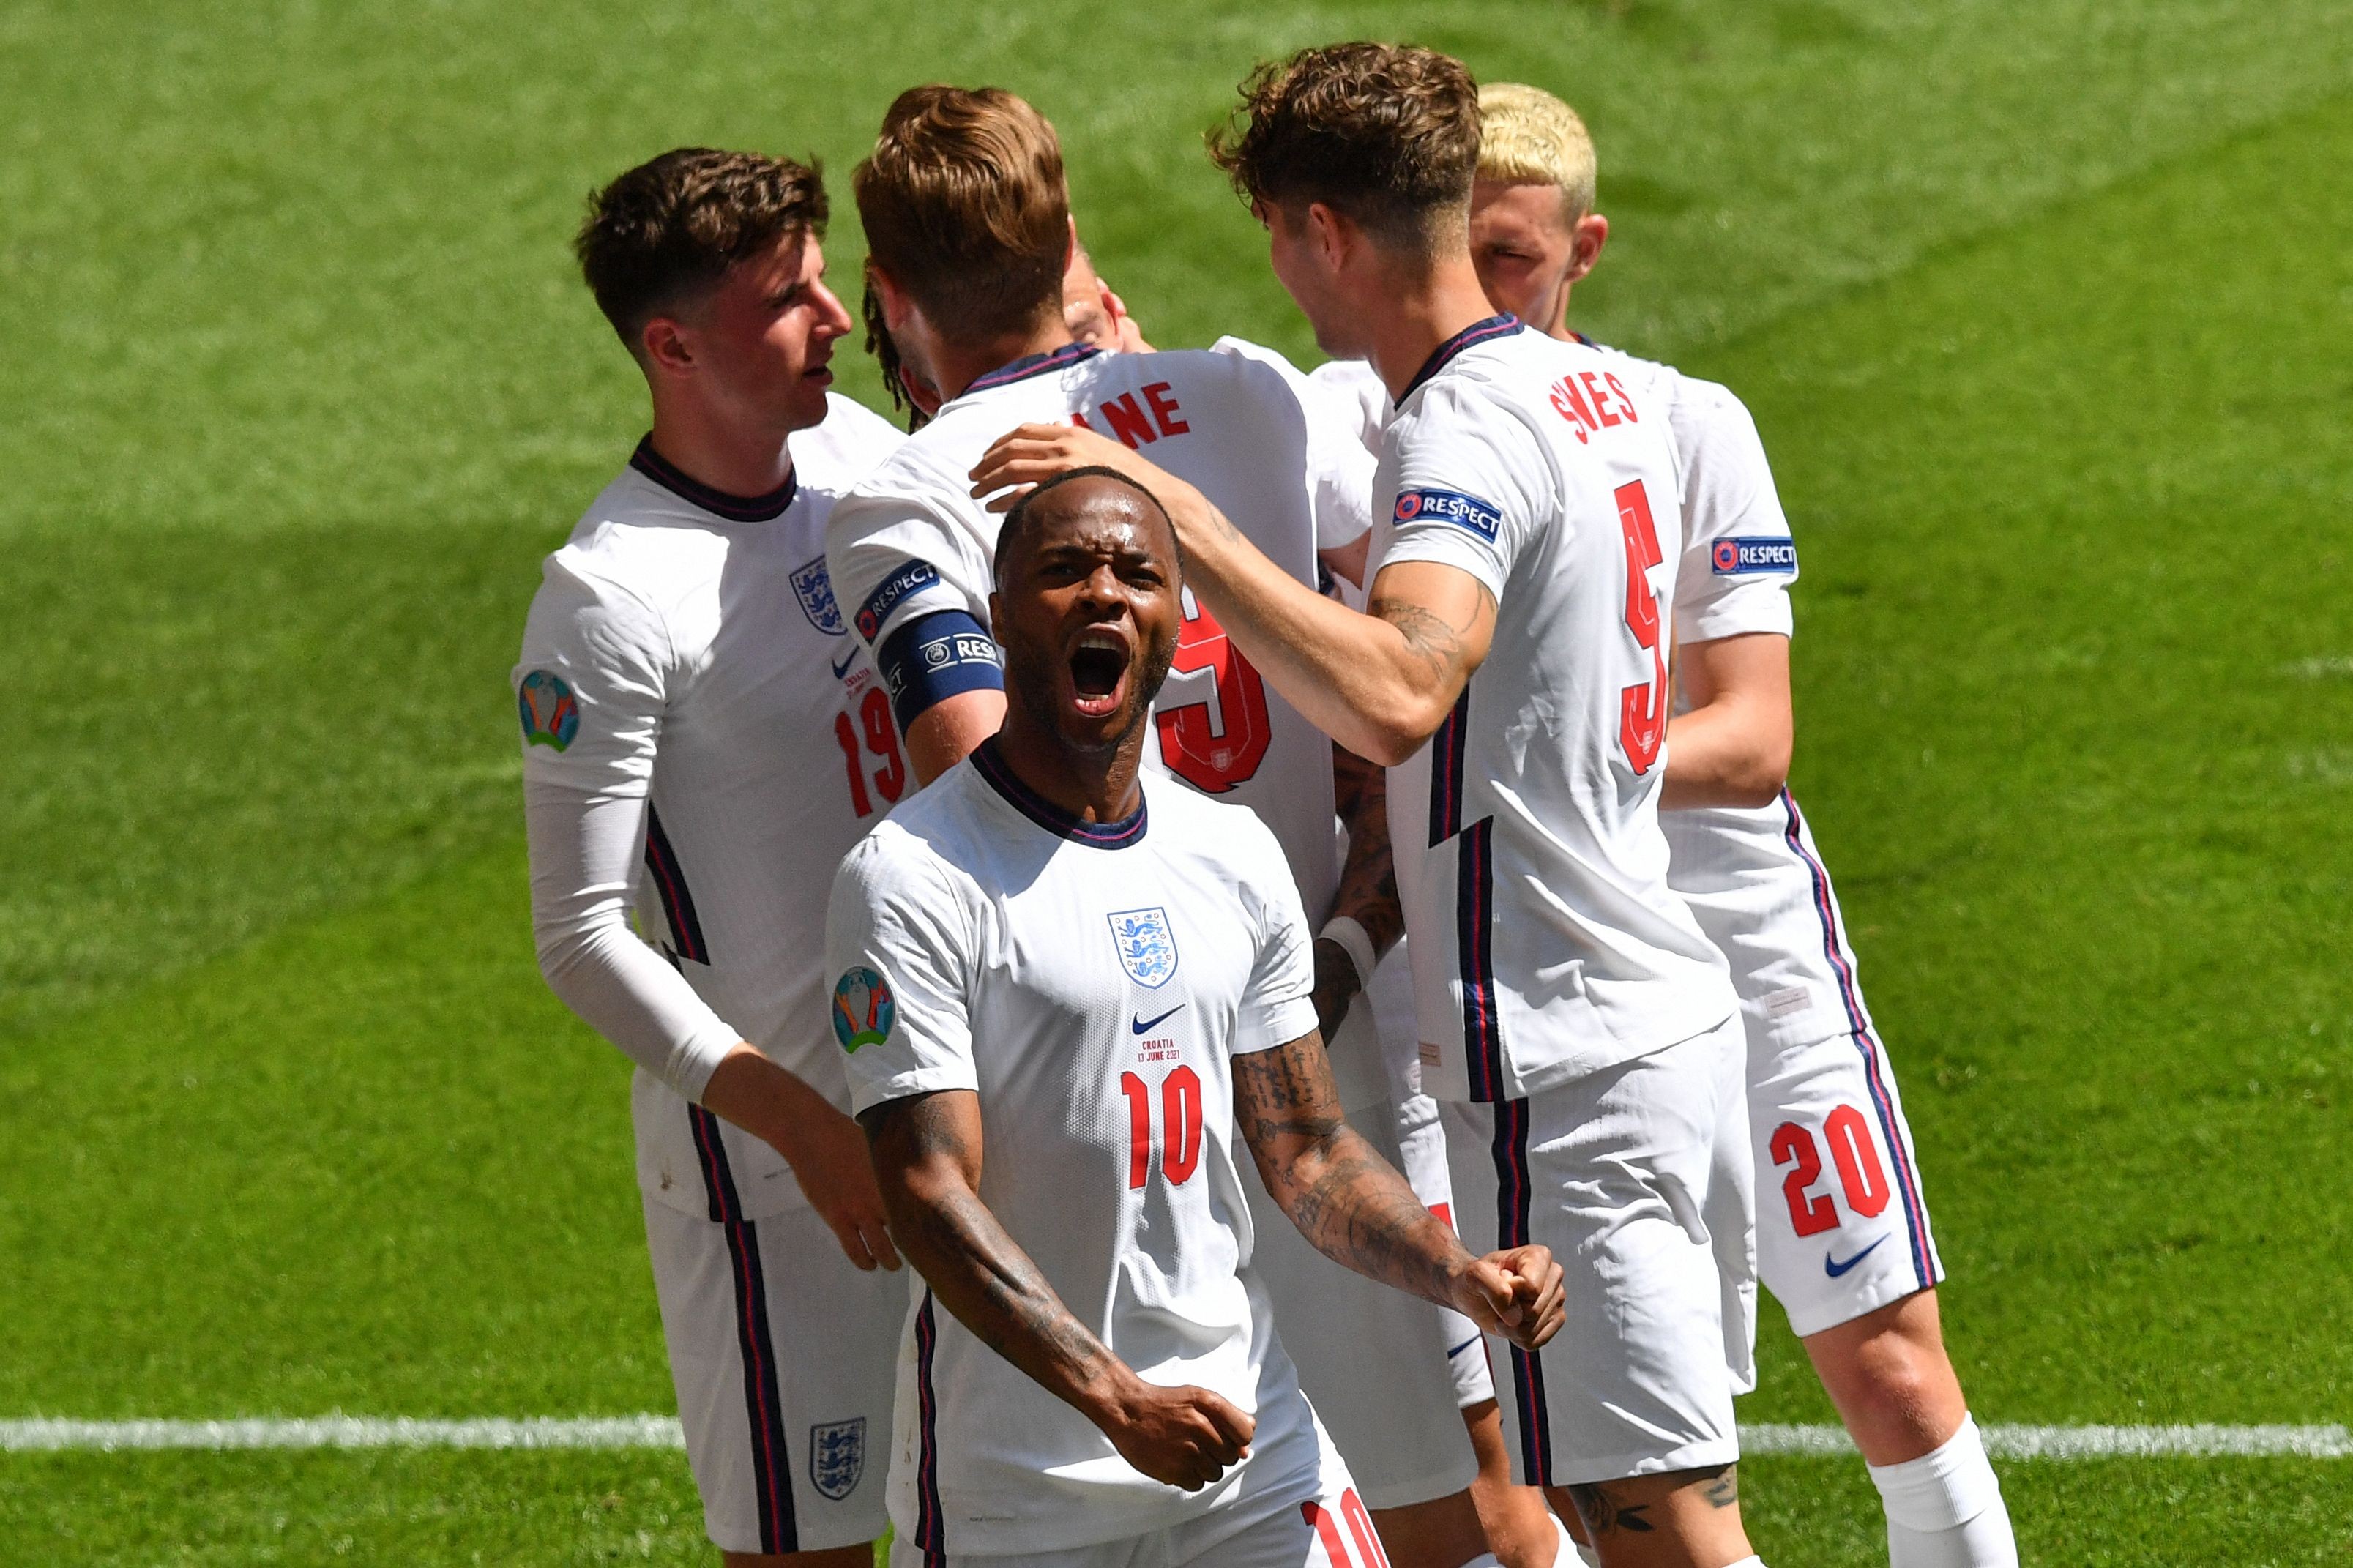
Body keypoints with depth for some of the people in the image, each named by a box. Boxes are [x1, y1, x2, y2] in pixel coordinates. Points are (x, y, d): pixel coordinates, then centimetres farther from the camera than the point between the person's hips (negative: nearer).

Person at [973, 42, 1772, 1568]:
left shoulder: (1466, 433, -18)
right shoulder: (1607, 393, 12)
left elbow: (1396, 696, -36)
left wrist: (1178, 515, -35)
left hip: (1570, 1056, -10)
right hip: (1677, 1006, 10)